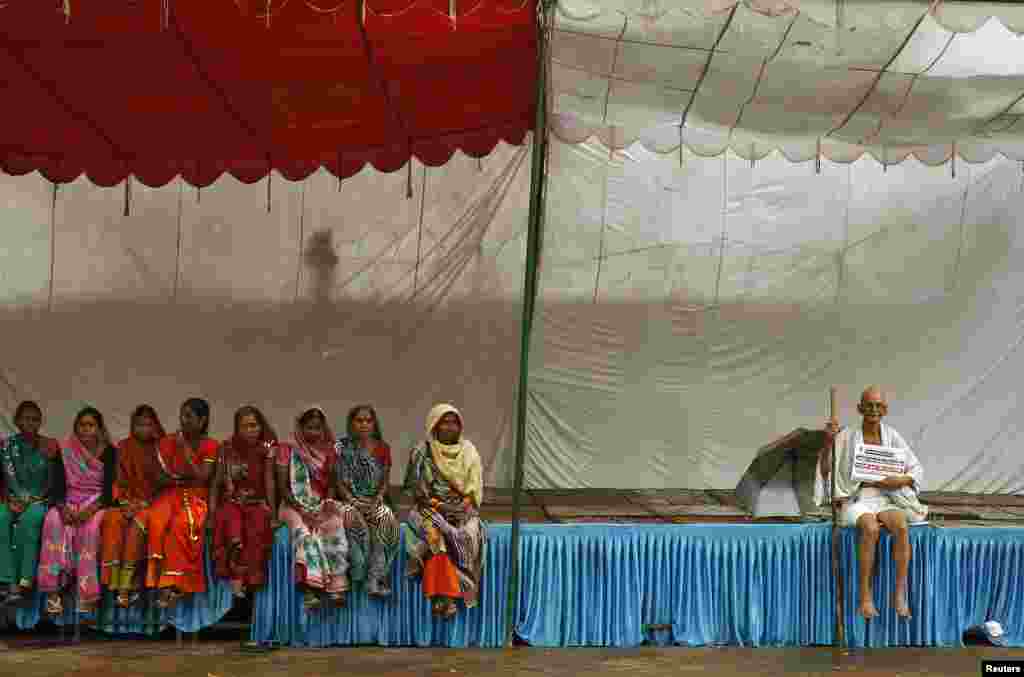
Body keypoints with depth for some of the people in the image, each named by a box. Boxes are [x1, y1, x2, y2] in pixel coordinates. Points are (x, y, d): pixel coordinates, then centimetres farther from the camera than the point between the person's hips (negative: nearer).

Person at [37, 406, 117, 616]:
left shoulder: (109, 452, 0)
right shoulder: (65, 451, 5)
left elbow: (110, 488, -8)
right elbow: (57, 485, -1)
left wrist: (90, 509, -24)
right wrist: (62, 507, -21)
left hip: (97, 503, -2)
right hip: (69, 502, 2)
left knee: (90, 526, -35)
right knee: (53, 522, -31)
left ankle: (87, 593, -35)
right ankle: (53, 590, -34)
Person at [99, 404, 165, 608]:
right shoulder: (124, 447, 12)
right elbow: (119, 481, 11)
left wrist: (142, 505, -13)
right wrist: (125, 503, -7)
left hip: (151, 502, -2)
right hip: (127, 501, 2)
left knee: (137, 524, -33)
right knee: (112, 520, -30)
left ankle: (126, 585, -35)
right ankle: (114, 582, -35)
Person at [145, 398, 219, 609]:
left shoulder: (210, 446, 1)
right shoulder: (167, 443, 9)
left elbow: (202, 478, -11)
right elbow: (159, 479, 8)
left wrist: (185, 449, -12)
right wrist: (177, 479, -11)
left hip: (196, 498, -2)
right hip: (170, 495, 2)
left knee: (181, 524, -35)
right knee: (157, 521, -32)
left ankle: (171, 583, -31)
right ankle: (166, 581, -33)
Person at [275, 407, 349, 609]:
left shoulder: (328, 452, 13)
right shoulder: (288, 449, 3)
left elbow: (331, 484, 12)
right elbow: (282, 485, -2)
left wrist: (329, 503, -9)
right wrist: (300, 509, -14)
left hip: (322, 505, 3)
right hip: (295, 505, -2)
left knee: (335, 527, -30)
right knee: (305, 532, -35)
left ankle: (336, 586, -36)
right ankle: (309, 589, -41)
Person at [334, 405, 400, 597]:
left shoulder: (382, 448, 11)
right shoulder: (342, 447, 5)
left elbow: (385, 481, 10)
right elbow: (338, 481, 2)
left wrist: (378, 499, -9)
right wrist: (352, 501, -13)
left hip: (374, 501, 2)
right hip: (350, 501, -1)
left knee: (387, 522, -31)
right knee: (355, 523, -35)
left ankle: (374, 580, -32)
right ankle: (358, 576, -28)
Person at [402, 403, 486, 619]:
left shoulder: (469, 452, 8)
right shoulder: (422, 453, 2)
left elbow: (475, 488, 6)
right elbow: (417, 489, -1)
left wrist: (463, 505, -12)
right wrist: (438, 505, -14)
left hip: (462, 510, 2)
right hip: (431, 509, -1)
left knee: (468, 534, -30)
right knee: (435, 533, -34)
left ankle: (441, 593, -28)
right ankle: (445, 593, -32)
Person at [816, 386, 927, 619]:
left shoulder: (893, 437, 6)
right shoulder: (846, 437, 0)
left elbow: (918, 471, 8)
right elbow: (825, 470, -6)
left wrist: (900, 480, -12)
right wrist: (829, 441, -19)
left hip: (886, 501, 2)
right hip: (856, 503, -2)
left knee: (901, 526, -33)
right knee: (871, 528, -36)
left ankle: (900, 595, -27)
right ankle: (865, 596, -28)